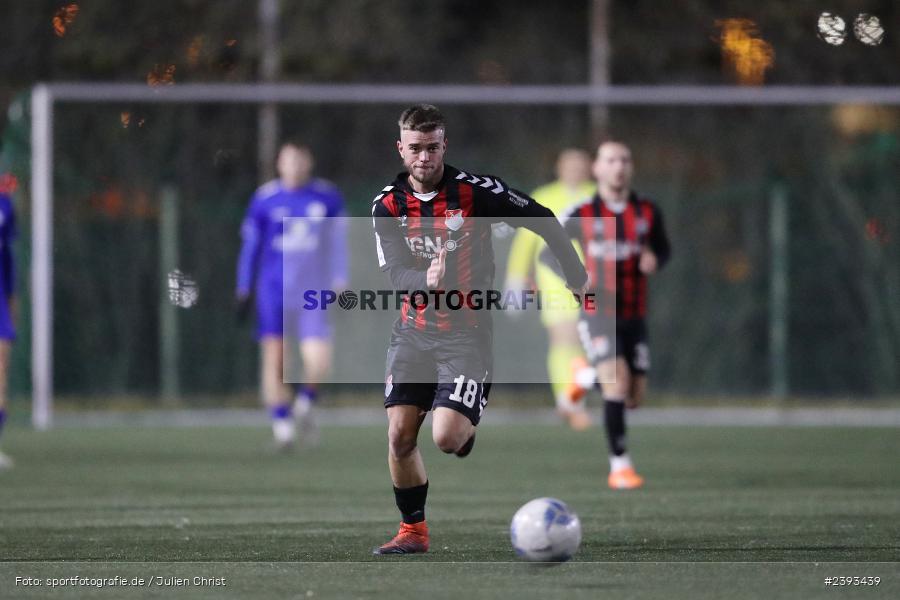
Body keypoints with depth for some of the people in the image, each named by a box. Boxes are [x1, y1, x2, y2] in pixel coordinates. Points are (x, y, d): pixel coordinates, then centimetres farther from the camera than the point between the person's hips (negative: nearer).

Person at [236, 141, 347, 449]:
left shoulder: (328, 198, 4)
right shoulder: (265, 199, 1)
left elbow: (338, 244, 9)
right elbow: (250, 246, 7)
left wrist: (340, 284, 3)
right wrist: (243, 292, 6)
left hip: (312, 290, 0)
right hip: (273, 289, 0)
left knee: (319, 362, -11)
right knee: (274, 358, -6)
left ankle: (304, 407, 19)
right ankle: (281, 423, 7)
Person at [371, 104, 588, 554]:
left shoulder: (474, 191, -10)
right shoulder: (388, 205, -1)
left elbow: (544, 221, 0)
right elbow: (395, 273, -12)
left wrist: (577, 279, 4)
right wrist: (425, 280, -35)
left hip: (466, 335, -3)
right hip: (414, 330, 3)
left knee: (446, 438, -16)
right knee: (399, 436, -4)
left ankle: (468, 429, 21)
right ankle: (413, 530, 13)